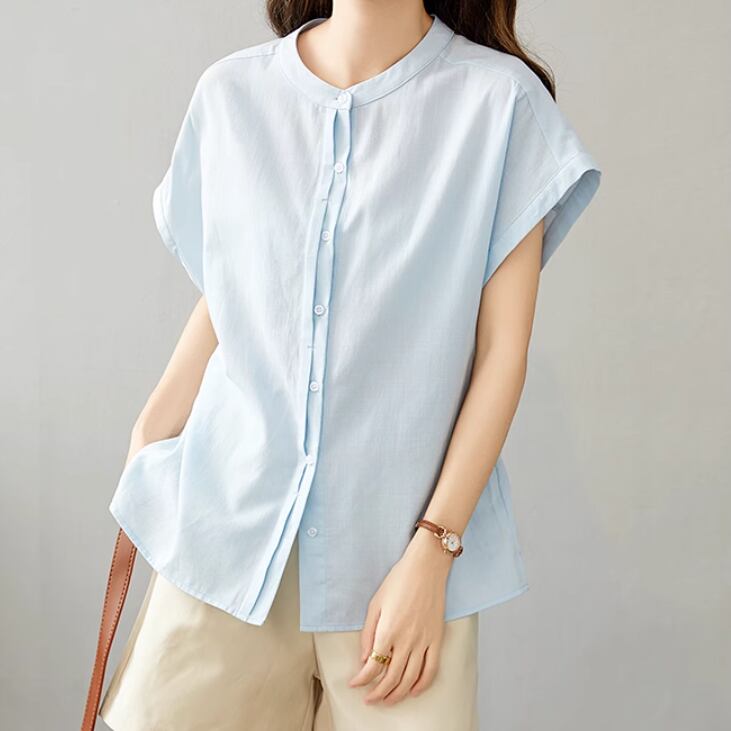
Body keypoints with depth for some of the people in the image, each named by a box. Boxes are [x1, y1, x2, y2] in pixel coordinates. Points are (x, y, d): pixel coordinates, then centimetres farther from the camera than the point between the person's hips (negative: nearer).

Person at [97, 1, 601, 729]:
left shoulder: (502, 98, -6)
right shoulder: (231, 91, 2)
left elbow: (502, 351, -7)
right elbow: (219, 306, 10)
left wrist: (432, 552, -10)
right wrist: (146, 450, 9)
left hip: (398, 535, -2)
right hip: (227, 523, 3)